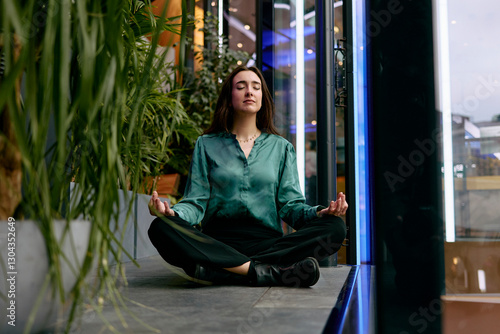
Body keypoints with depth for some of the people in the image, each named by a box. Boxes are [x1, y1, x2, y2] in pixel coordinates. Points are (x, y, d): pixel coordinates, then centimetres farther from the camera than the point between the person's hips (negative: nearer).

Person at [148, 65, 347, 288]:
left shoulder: (282, 147, 17)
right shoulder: (206, 144, 14)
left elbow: (290, 205, 8)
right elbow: (196, 202, 5)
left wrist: (320, 212, -13)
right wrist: (172, 212, -18)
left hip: (267, 241, 2)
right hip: (216, 242, -1)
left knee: (335, 228, -25)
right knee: (161, 228, -29)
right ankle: (267, 272, -34)